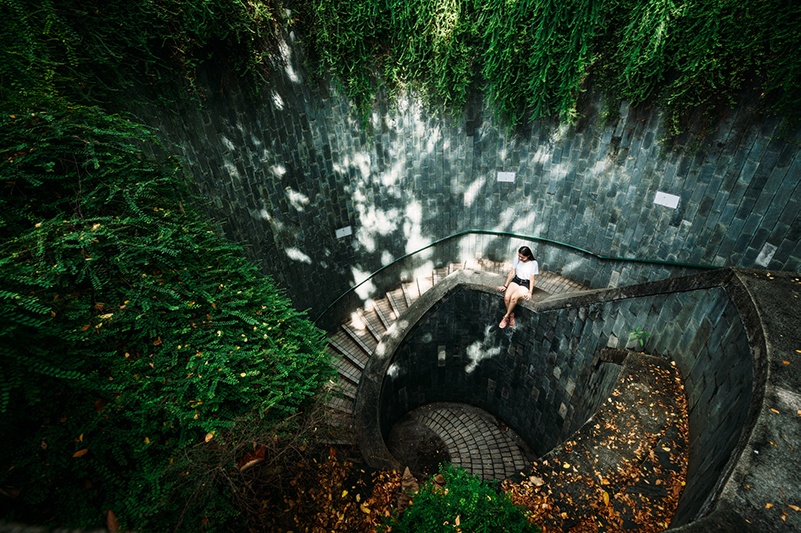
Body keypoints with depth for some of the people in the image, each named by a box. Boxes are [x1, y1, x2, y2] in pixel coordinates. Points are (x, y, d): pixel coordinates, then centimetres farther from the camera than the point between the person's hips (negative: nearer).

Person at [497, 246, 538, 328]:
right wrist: (505, 285, -1)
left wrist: (530, 292, -16)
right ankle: (511, 315, -2)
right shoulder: (517, 259, -2)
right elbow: (512, 273, 3)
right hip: (516, 280, 4)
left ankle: (506, 316, -10)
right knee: (506, 297, -24)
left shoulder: (533, 263, -12)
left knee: (514, 297, -31)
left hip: (526, 284, -4)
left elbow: (532, 279, -8)